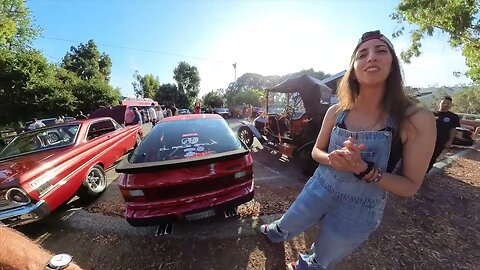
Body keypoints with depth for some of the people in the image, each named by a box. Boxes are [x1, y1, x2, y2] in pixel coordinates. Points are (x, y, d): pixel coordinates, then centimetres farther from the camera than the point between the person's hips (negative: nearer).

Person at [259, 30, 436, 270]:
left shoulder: (417, 119, -18)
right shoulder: (336, 111, -10)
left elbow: (410, 186, -12)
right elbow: (316, 151, -1)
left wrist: (364, 169, -31)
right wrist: (333, 159, -23)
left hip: (359, 210, -1)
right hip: (319, 190, 2)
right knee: (285, 226, 29)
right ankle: (275, 234, 66)